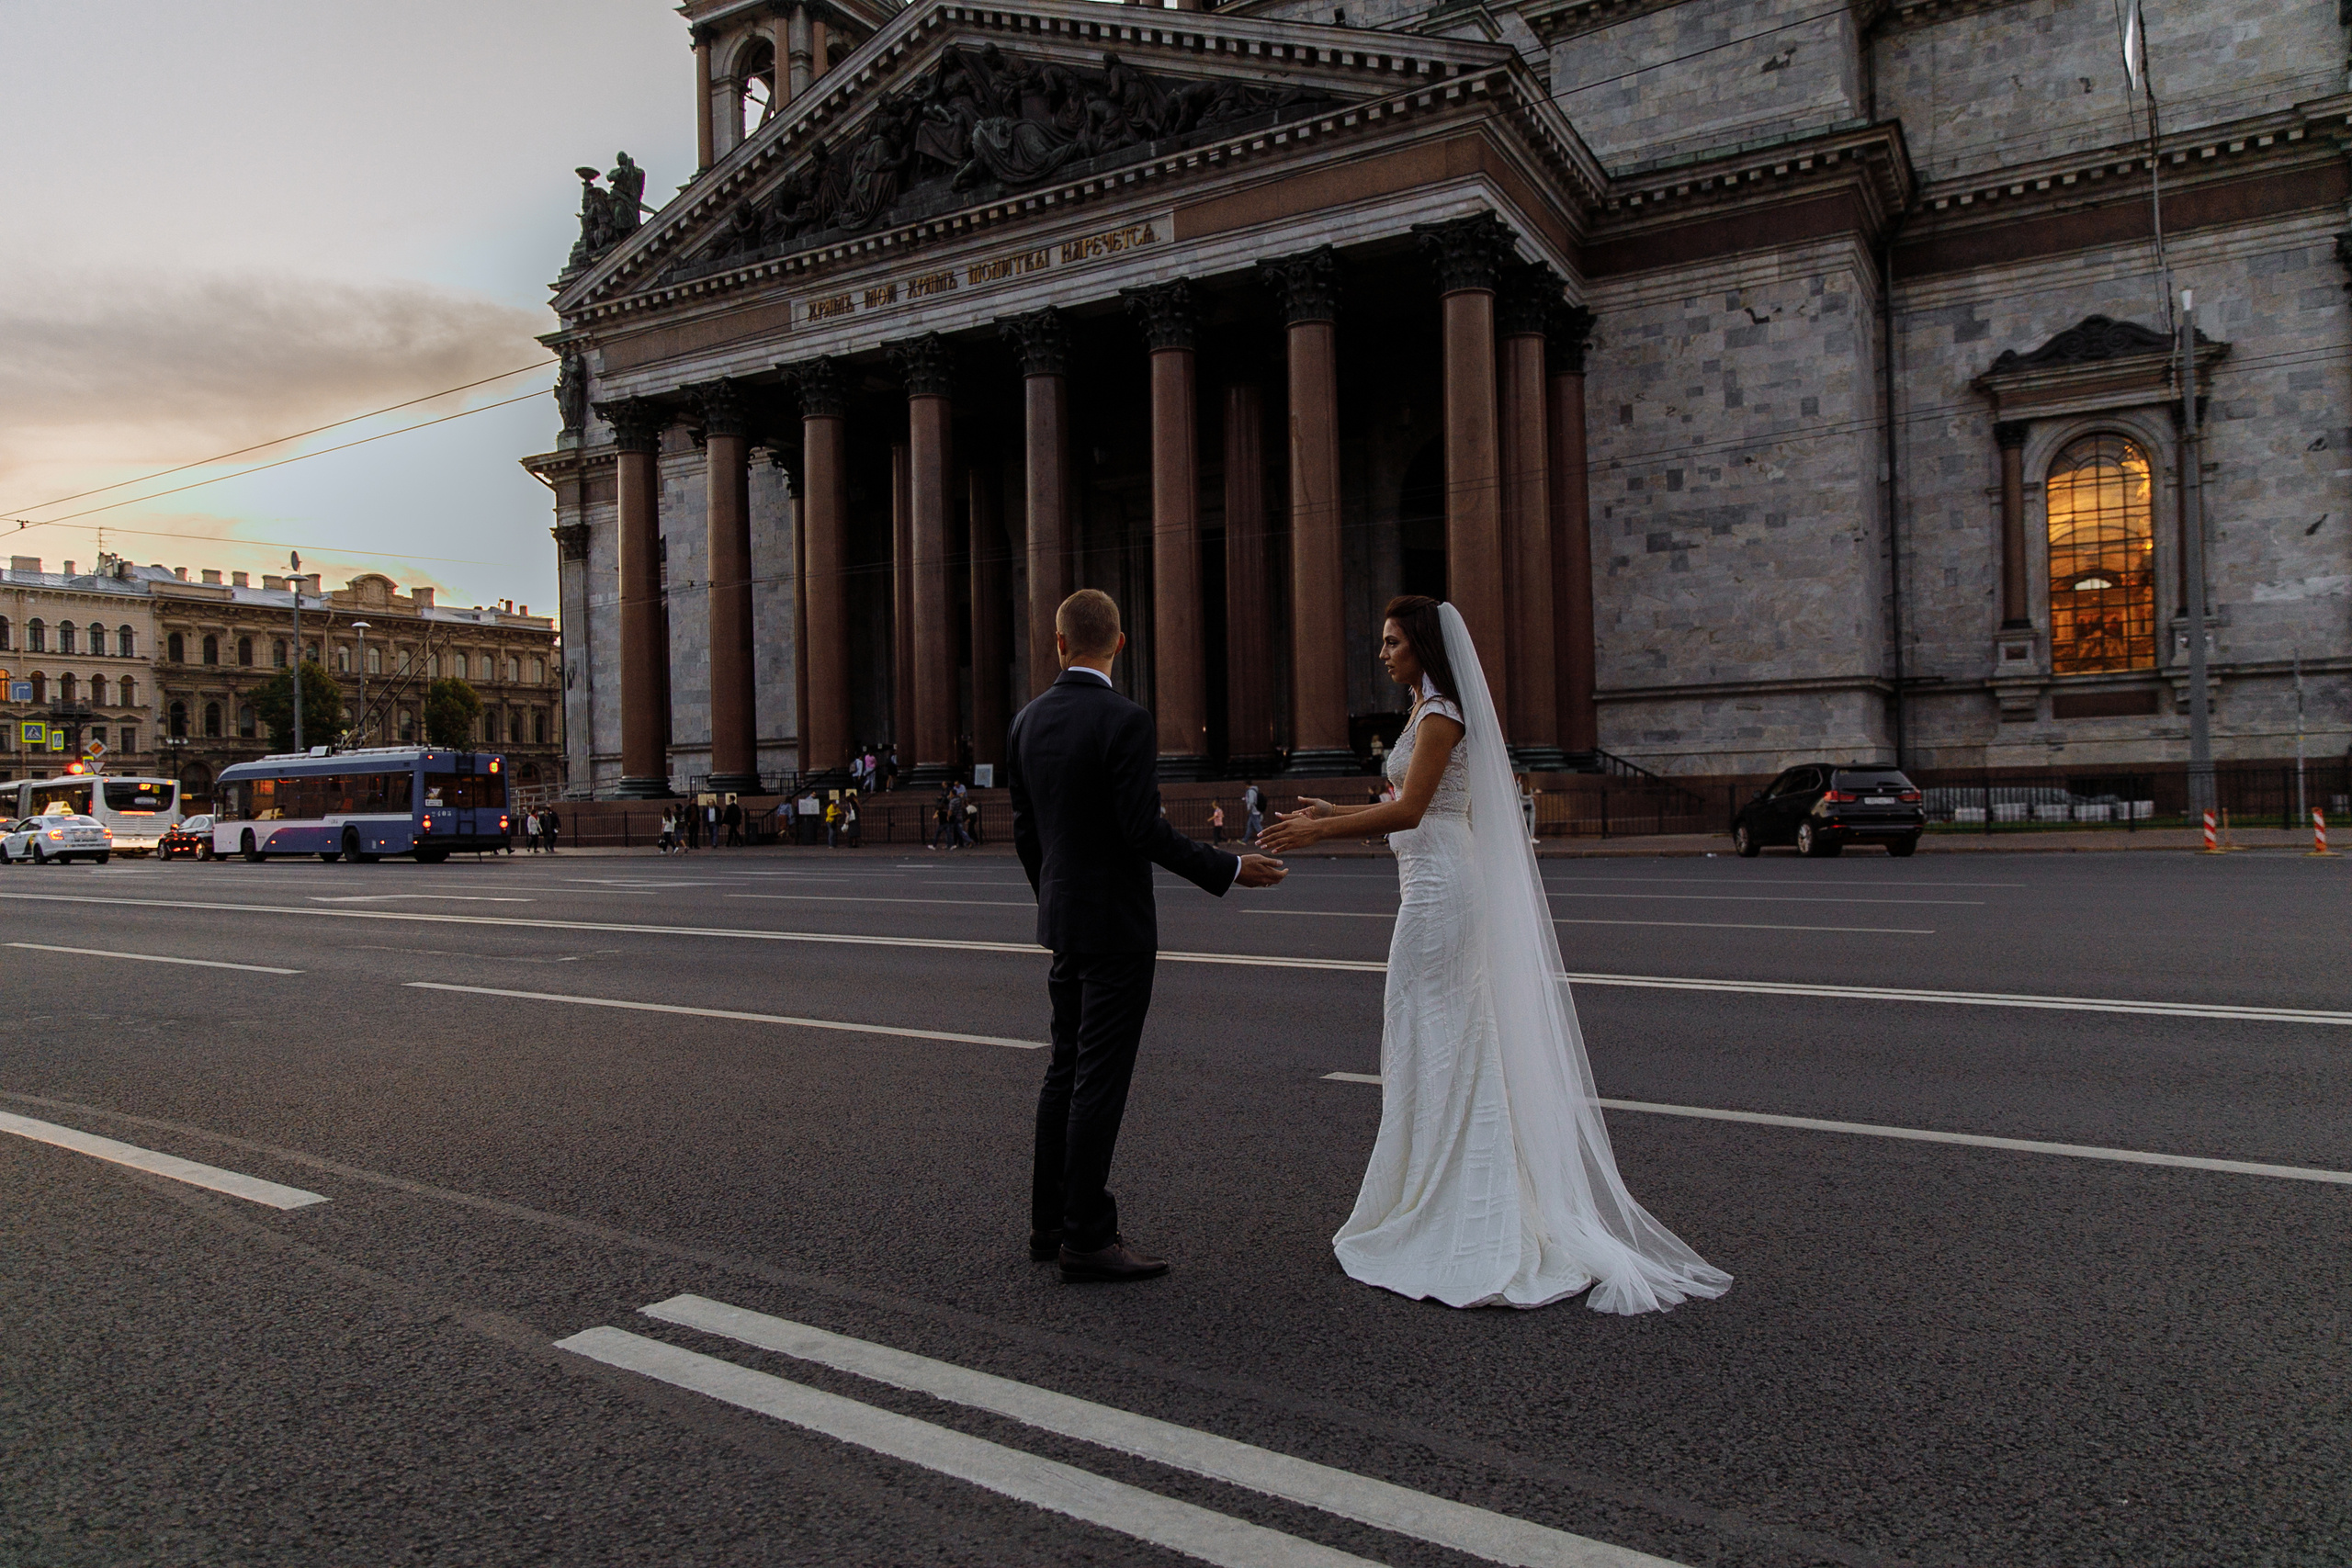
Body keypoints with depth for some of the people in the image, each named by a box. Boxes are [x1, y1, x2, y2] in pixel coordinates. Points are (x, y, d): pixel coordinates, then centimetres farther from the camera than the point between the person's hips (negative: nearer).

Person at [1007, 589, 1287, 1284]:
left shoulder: (1028, 721, 6)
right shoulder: (1125, 720, -16)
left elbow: (1025, 829, 12)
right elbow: (1144, 830, -21)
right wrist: (1231, 868, -12)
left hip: (1061, 921, 8)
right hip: (1116, 925, -8)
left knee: (1066, 1070, 15)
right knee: (1100, 1080, -2)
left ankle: (1050, 1224, 23)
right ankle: (1086, 1238, 6)